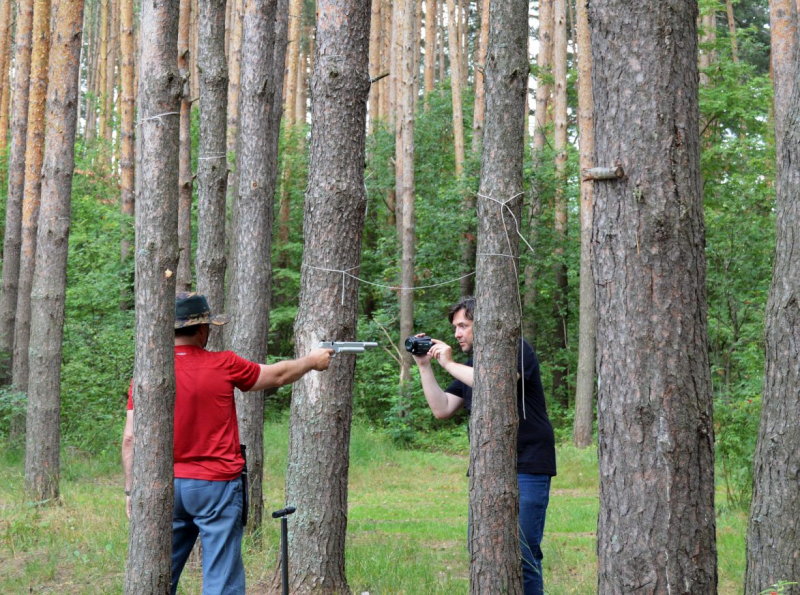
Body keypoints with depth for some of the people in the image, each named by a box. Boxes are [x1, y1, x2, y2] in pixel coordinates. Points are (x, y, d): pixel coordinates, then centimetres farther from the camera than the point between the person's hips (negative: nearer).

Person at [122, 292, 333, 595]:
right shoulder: (223, 365, -6)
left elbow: (131, 438, -2)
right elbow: (278, 376, 10)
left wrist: (131, 490, 7)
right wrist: (311, 361, 28)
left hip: (167, 488, 3)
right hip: (216, 486, -3)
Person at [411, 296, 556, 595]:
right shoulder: (469, 367, 16)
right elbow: (441, 409, 13)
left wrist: (449, 364, -14)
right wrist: (425, 367, 6)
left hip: (526, 468, -7)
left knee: (522, 554, -9)